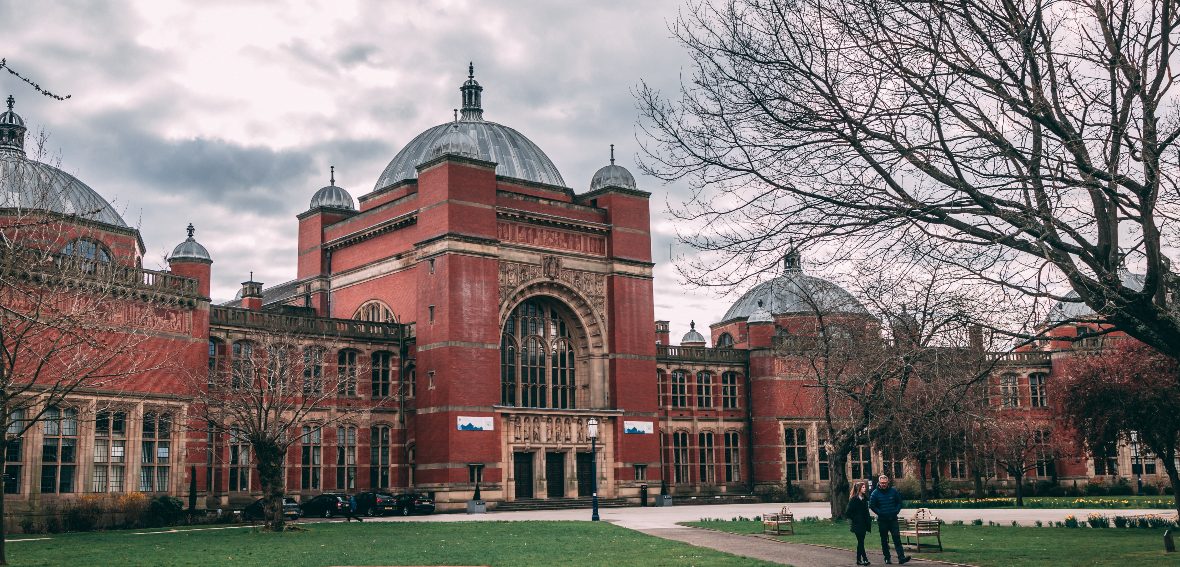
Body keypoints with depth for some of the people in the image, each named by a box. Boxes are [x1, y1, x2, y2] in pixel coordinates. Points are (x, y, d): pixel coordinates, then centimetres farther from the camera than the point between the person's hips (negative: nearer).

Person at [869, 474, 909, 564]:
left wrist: (896, 511, -4)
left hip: (893, 519, 0)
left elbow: (899, 502, 11)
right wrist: (880, 513, -9)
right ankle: (887, 558, 14)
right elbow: (872, 506, 0)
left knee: (897, 538, -8)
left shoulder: (893, 491, 1)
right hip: (882, 520, 0)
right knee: (884, 540, 6)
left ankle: (901, 558, -12)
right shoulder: (875, 493, -3)